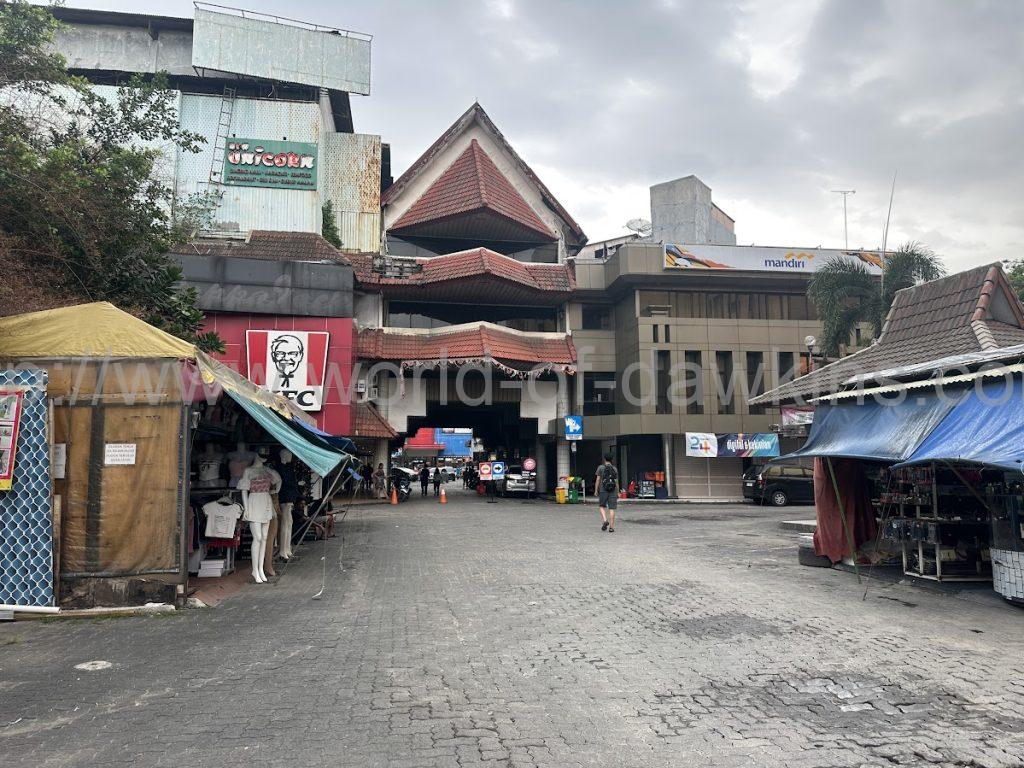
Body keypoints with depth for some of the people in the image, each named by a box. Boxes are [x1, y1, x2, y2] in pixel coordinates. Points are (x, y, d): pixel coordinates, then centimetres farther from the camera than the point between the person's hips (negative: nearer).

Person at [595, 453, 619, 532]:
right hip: (613, 491, 2)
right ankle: (611, 527, -2)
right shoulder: (615, 469, 5)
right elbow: (616, 482, 5)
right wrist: (617, 493, 11)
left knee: (601, 506, 14)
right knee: (611, 509, 2)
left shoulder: (601, 468, -1)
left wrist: (596, 490, 2)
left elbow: (598, 480, -4)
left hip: (603, 490, -1)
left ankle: (605, 520, -8)